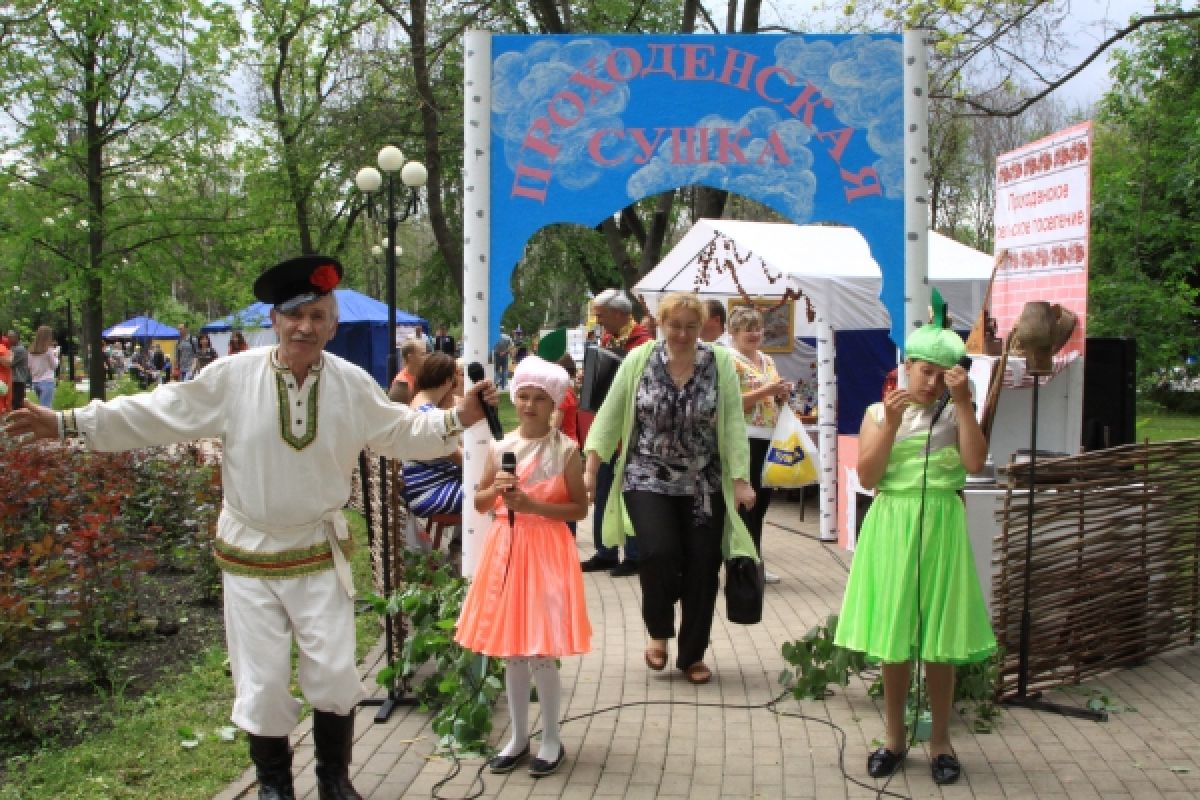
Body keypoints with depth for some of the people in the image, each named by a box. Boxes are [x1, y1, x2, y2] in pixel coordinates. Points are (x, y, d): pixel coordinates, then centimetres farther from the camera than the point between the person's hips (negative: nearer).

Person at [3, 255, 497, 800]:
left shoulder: (352, 384, -7)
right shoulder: (233, 376, -12)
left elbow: (399, 432, 4)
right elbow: (155, 414, -8)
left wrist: (456, 419, -9)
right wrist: (66, 423, -10)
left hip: (319, 551, 1)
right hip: (249, 553, -1)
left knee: (334, 674, 7)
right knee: (261, 683, 7)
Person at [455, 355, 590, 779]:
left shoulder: (566, 450, -6)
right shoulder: (499, 448, 4)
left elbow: (580, 509, -6)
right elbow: (479, 503, 10)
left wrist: (534, 505, -17)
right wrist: (496, 489, -11)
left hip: (546, 552, -4)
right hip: (505, 549, 4)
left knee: (540, 653, -3)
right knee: (511, 650, 11)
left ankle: (551, 739, 15)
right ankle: (518, 736, 25)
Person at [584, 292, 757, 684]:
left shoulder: (720, 362, -3)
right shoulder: (639, 359, -3)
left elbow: (734, 424, -5)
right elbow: (610, 416, 1)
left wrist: (741, 480, -9)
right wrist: (590, 469, -3)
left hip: (704, 486, 1)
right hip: (648, 479, -1)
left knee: (702, 567, 2)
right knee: (659, 553, -17)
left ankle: (692, 654, 22)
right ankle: (658, 631, 13)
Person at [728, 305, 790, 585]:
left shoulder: (768, 360, 17)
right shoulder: (731, 361, -7)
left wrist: (782, 394, 2)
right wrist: (765, 391, -19)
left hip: (770, 438, 8)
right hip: (745, 439, -8)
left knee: (762, 500, 11)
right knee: (748, 503, -3)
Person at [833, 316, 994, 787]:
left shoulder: (955, 414, 4)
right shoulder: (879, 412, 4)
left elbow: (975, 463, -13)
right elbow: (867, 477, -6)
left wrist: (963, 402, -15)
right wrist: (891, 423, -14)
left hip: (940, 528, 0)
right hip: (892, 528, 1)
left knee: (938, 640, 5)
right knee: (893, 636, 8)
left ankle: (940, 739, 21)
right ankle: (895, 737, 23)